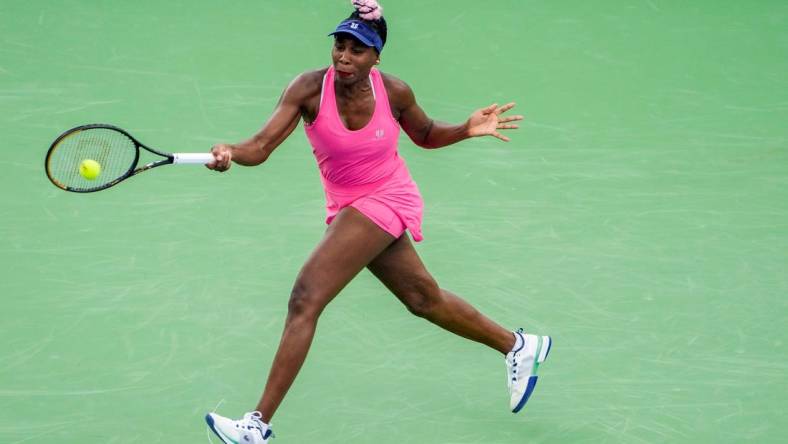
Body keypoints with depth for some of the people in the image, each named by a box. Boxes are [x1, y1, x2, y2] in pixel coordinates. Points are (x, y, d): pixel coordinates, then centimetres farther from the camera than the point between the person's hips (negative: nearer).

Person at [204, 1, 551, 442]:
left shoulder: (394, 92, -15)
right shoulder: (309, 89, -15)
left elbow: (425, 134, 7)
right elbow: (262, 146, -24)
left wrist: (467, 129, -11)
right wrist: (231, 153, -46)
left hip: (385, 203, -5)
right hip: (349, 208, 5)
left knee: (305, 300, -18)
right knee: (424, 299, 21)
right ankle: (520, 347, 43)